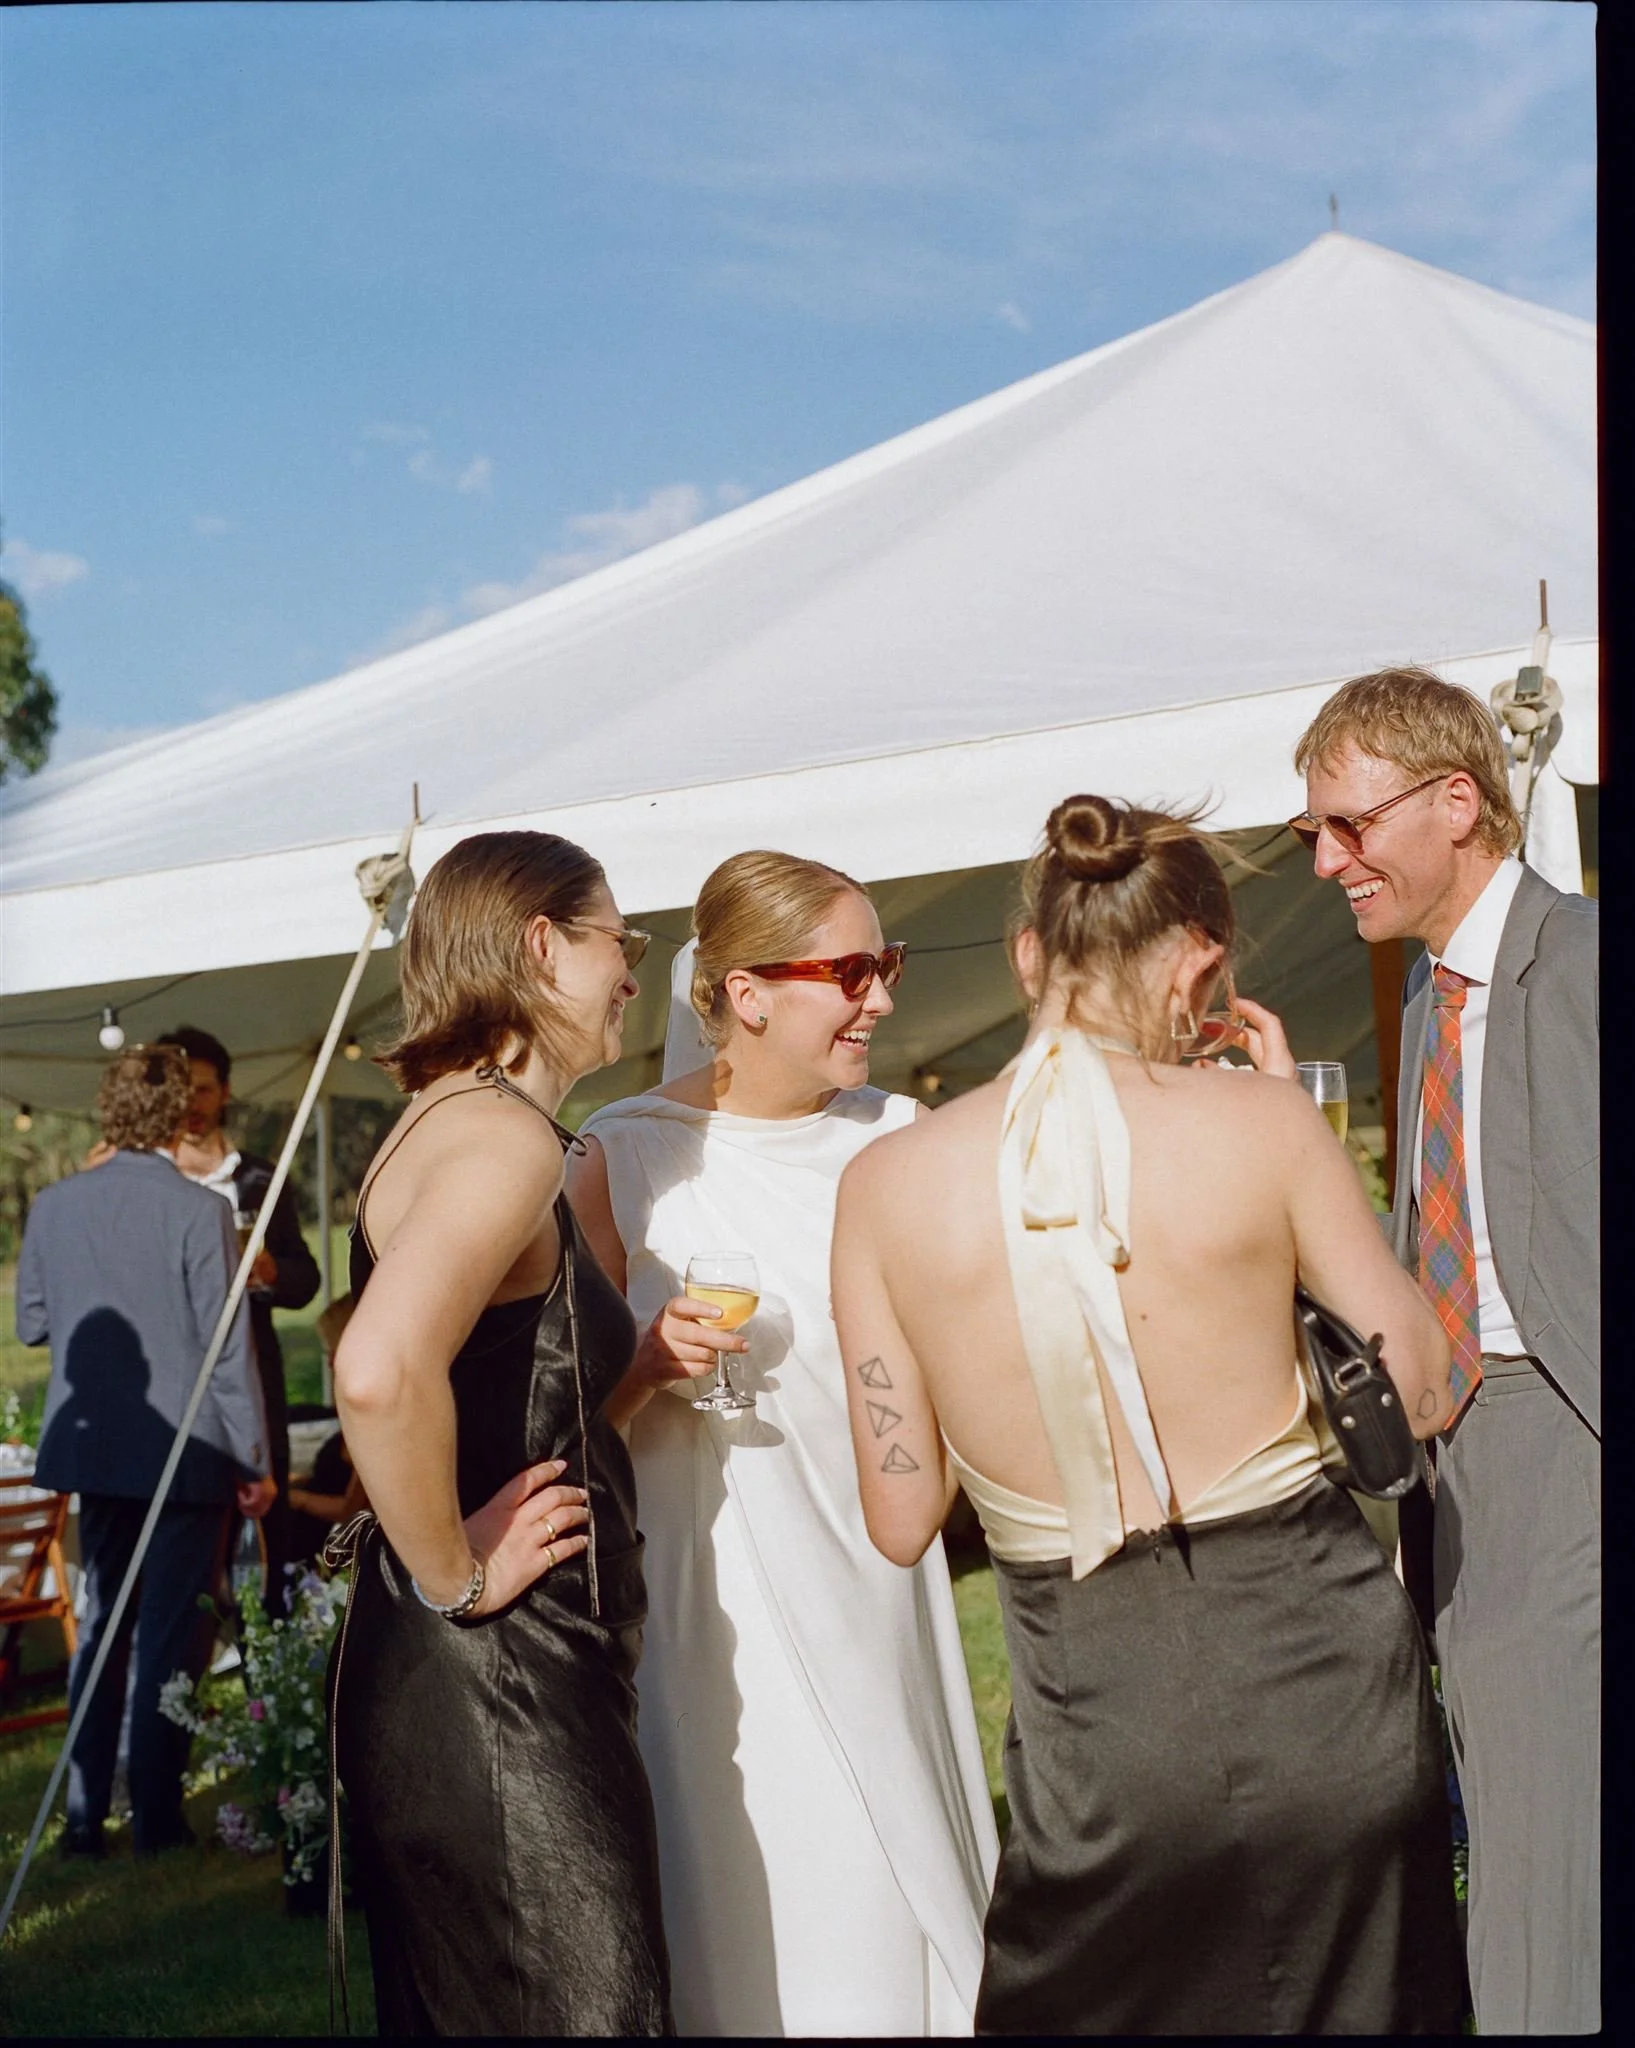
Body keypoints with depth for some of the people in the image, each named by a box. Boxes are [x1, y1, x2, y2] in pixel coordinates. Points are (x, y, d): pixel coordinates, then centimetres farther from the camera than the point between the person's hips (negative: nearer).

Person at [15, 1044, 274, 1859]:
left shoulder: (53, 1206, 0)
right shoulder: (199, 1211, -14)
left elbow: (31, 1324, 10)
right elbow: (227, 1346, -13)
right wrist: (256, 1460, -6)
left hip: (93, 1449, 5)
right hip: (185, 1451, -5)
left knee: (101, 1624, 15)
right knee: (172, 1635, 5)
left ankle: (84, 1815, 18)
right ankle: (156, 1817, 9)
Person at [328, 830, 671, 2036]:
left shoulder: (450, 1124, 12)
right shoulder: (506, 1133, -18)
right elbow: (382, 1374, -35)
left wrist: (645, 1362, 12)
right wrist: (457, 1577, -21)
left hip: (473, 1680, 10)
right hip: (496, 1691, -10)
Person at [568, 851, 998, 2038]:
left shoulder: (897, 1138, 4)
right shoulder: (626, 1152, -4)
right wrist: (655, 1358, -17)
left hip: (880, 1579, 3)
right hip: (722, 1599, -3)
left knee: (912, 1887, 8)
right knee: (772, 1922, 1)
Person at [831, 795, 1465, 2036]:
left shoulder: (887, 1183, -7)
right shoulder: (1259, 1124, -12)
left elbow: (901, 1521, -1)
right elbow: (1425, 1394, 1)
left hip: (1103, 1721, 1)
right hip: (1320, 1669, 0)